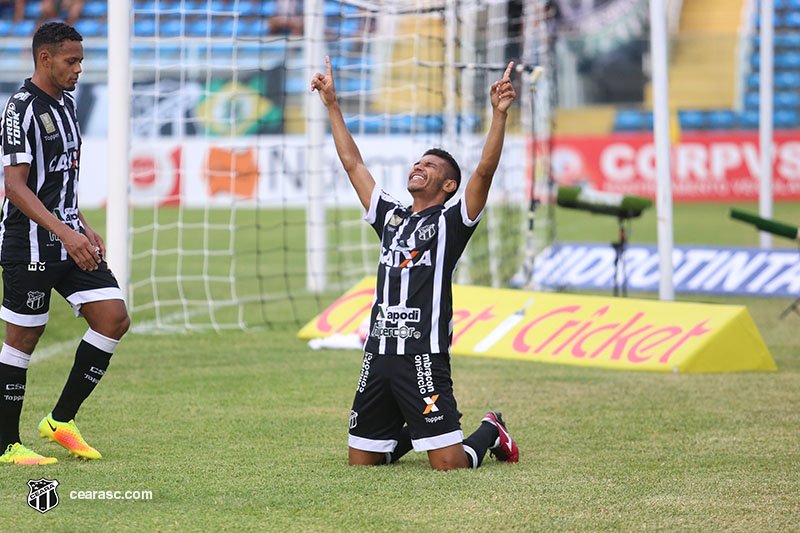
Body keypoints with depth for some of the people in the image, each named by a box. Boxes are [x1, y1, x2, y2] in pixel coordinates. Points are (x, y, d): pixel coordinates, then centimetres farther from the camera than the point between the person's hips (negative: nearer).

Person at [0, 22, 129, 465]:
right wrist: (64, 233, -25)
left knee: (114, 319, 0)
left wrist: (83, 227, 17)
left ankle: (61, 420, 10)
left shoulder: (65, 103, 14)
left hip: (69, 238, 9)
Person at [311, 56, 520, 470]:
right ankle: (408, 434, 37)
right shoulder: (391, 217, 18)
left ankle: (490, 432, 21)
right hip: (378, 356, 6)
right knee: (360, 460, 8)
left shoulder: (451, 222, 1)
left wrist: (499, 114, -23)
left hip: (424, 358, -6)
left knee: (448, 464, -11)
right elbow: (353, 163, 24)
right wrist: (332, 105, 24)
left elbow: (485, 170, -13)